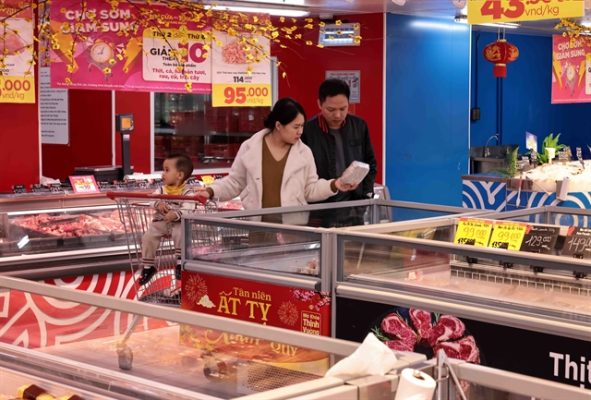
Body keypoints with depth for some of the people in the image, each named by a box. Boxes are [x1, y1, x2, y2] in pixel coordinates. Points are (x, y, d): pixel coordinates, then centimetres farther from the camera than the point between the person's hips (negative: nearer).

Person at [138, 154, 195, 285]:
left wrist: (176, 214, -38)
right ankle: (147, 266, 0)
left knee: (180, 234, -36)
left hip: (178, 222, -4)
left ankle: (180, 263, -22)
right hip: (160, 221, 5)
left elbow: (187, 209, -21)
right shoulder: (161, 189, 9)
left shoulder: (187, 192, -8)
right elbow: (153, 198, -3)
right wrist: (158, 204, -25)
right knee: (148, 237, -15)